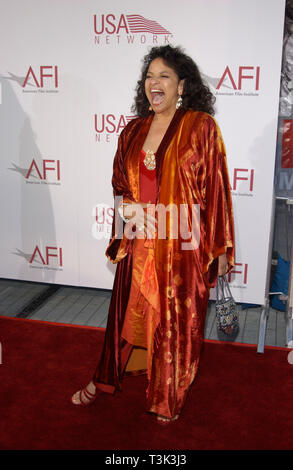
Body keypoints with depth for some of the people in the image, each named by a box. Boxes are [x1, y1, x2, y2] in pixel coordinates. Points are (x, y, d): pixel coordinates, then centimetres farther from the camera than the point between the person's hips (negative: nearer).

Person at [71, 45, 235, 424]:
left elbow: (216, 190, -8)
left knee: (177, 321, 10)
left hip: (183, 246, -4)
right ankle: (105, 379, 38)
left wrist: (220, 248, -8)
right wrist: (127, 207, -5)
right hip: (139, 244, 4)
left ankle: (169, 398, 32)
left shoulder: (201, 127, -7)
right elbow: (120, 183, 17)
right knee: (128, 311, 17)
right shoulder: (133, 130, 7)